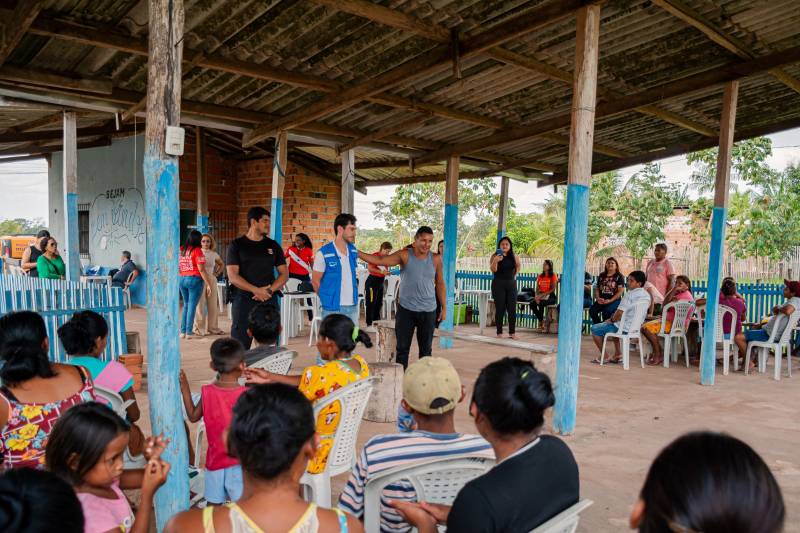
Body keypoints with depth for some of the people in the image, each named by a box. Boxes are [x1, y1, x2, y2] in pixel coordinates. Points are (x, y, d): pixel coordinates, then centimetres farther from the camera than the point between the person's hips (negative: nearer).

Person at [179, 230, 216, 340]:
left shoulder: (181, 250, 9)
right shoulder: (197, 250, -9)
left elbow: (178, 267, 10)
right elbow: (201, 269, -13)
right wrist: (208, 284, -9)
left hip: (182, 279, 6)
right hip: (195, 279, -6)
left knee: (186, 305, 16)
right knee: (192, 305, 0)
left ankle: (183, 331, 16)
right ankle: (189, 332, 0)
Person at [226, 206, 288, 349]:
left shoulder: (273, 246, 11)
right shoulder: (237, 245, 2)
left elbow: (284, 274, 9)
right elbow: (232, 276, -6)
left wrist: (270, 290, -9)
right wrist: (256, 290, -17)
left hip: (269, 300, 3)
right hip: (243, 300, -3)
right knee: (240, 345, -2)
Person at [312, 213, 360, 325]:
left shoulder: (354, 251, 6)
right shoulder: (323, 253, -11)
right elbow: (315, 281, -2)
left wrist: (353, 297, 15)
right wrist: (328, 299, 6)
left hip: (353, 307, 5)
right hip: (332, 308, -5)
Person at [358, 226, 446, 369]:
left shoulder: (436, 259, -1)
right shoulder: (404, 255, -7)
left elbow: (440, 284, 8)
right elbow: (379, 261, -14)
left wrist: (444, 307, 8)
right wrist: (355, 252, -22)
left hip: (428, 311, 1)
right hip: (406, 309, -1)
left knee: (426, 349, 11)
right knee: (402, 348, 7)